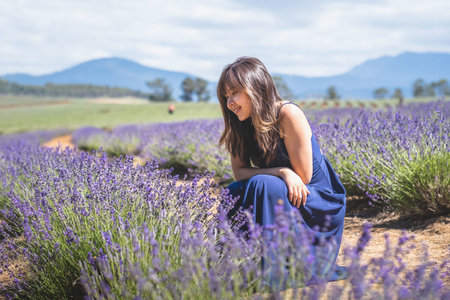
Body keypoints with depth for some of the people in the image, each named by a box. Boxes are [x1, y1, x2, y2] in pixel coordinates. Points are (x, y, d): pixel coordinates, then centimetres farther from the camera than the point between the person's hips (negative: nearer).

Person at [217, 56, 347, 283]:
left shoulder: (288, 114, -22)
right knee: (234, 192, -18)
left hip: (320, 203, -6)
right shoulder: (240, 125, -1)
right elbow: (239, 172, -8)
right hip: (284, 199, 6)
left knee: (264, 185, -30)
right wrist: (281, 172, -24)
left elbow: (303, 176, -19)